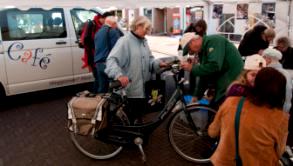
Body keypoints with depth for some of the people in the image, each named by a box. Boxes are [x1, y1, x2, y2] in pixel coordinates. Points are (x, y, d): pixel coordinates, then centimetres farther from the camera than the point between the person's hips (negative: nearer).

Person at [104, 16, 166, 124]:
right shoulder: (125, 41, -14)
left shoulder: (144, 41, 14)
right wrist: (119, 75, -41)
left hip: (142, 88, 8)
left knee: (140, 112, 22)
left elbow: (149, 59, 18)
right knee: (129, 117, 4)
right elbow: (111, 60, -24)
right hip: (129, 89, -8)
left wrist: (158, 64, -3)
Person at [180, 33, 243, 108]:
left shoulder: (213, 41, -15)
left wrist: (192, 69, -18)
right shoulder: (202, 51, 13)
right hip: (222, 86, 9)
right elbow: (205, 74, 16)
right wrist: (196, 95, 13)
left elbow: (214, 66, -28)